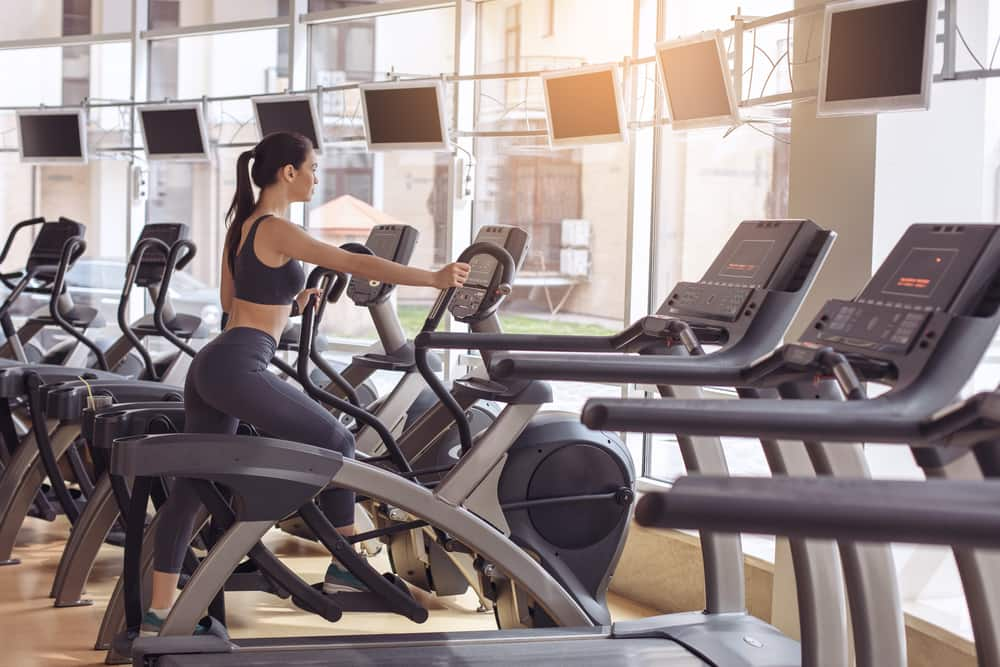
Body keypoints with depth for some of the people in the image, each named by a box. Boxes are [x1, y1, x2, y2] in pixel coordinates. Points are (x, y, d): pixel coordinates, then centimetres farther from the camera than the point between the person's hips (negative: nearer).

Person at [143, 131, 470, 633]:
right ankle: (346, 568, 11)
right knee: (337, 443, 5)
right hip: (238, 371, -9)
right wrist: (434, 278, -16)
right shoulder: (276, 230, -12)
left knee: (192, 484, 9)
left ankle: (159, 611, 11)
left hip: (210, 367, 9)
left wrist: (290, 305, 21)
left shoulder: (244, 224, 17)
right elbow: (355, 264, -17)